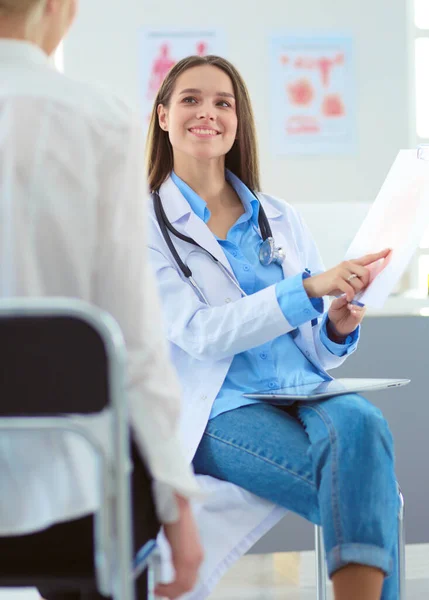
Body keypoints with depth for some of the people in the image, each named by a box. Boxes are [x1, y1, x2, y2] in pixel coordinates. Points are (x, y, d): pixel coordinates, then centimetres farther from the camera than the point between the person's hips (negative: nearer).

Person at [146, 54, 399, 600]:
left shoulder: (281, 221, 18)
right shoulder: (144, 224, 5)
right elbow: (198, 333, -10)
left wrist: (338, 327, -5)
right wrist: (310, 288, -19)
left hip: (304, 393, 4)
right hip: (221, 409, -4)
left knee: (359, 423, -33)